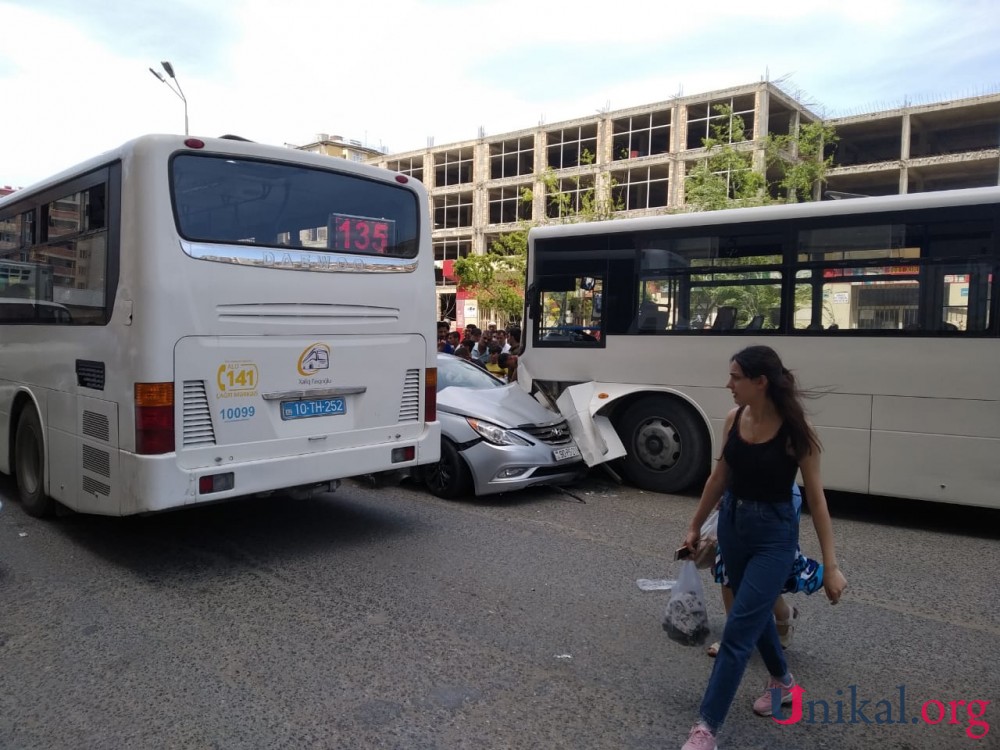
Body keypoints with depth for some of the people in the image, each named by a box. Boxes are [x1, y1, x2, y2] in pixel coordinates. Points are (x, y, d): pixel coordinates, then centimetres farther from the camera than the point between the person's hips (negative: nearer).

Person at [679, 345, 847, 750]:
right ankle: (782, 682, 49)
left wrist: (831, 565, -13)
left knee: (738, 629, -7)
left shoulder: (794, 429, -18)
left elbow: (816, 497, -13)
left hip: (774, 534, -6)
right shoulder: (734, 419, -2)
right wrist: (695, 526, 16)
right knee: (756, 614, 23)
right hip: (732, 524, 6)